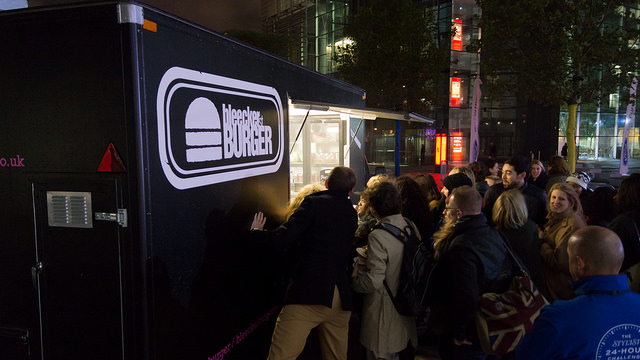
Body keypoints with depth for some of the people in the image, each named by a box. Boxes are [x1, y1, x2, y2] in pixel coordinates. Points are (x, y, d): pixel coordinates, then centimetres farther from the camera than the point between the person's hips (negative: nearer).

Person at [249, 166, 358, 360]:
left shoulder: (314, 202, -3)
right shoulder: (352, 213, 17)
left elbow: (281, 239, -12)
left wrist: (256, 231, 8)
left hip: (309, 293, -7)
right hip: (341, 299, 7)